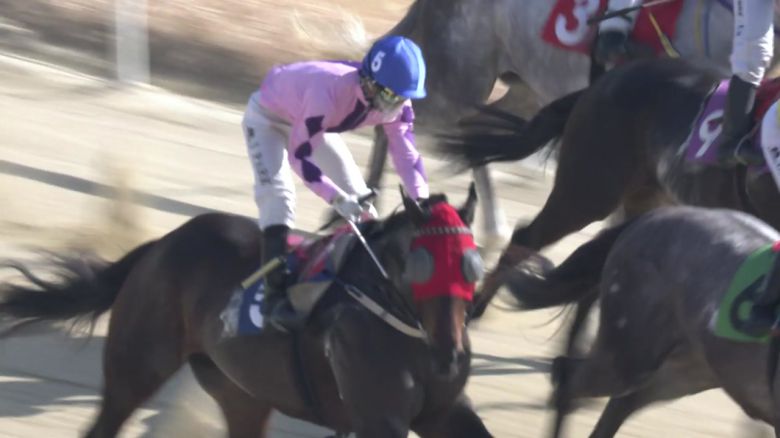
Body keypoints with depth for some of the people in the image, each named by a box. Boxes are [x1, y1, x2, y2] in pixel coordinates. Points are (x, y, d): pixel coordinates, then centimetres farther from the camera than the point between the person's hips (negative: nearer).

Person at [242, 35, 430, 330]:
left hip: (314, 121, 7)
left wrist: (422, 202, -34)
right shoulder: (330, 93, -45)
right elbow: (299, 155, -40)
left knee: (360, 202, 2)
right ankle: (275, 299, -31)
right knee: (277, 195, -25)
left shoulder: (396, 104, -24)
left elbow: (406, 153, -19)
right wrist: (337, 199, -49)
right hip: (268, 118, -7)